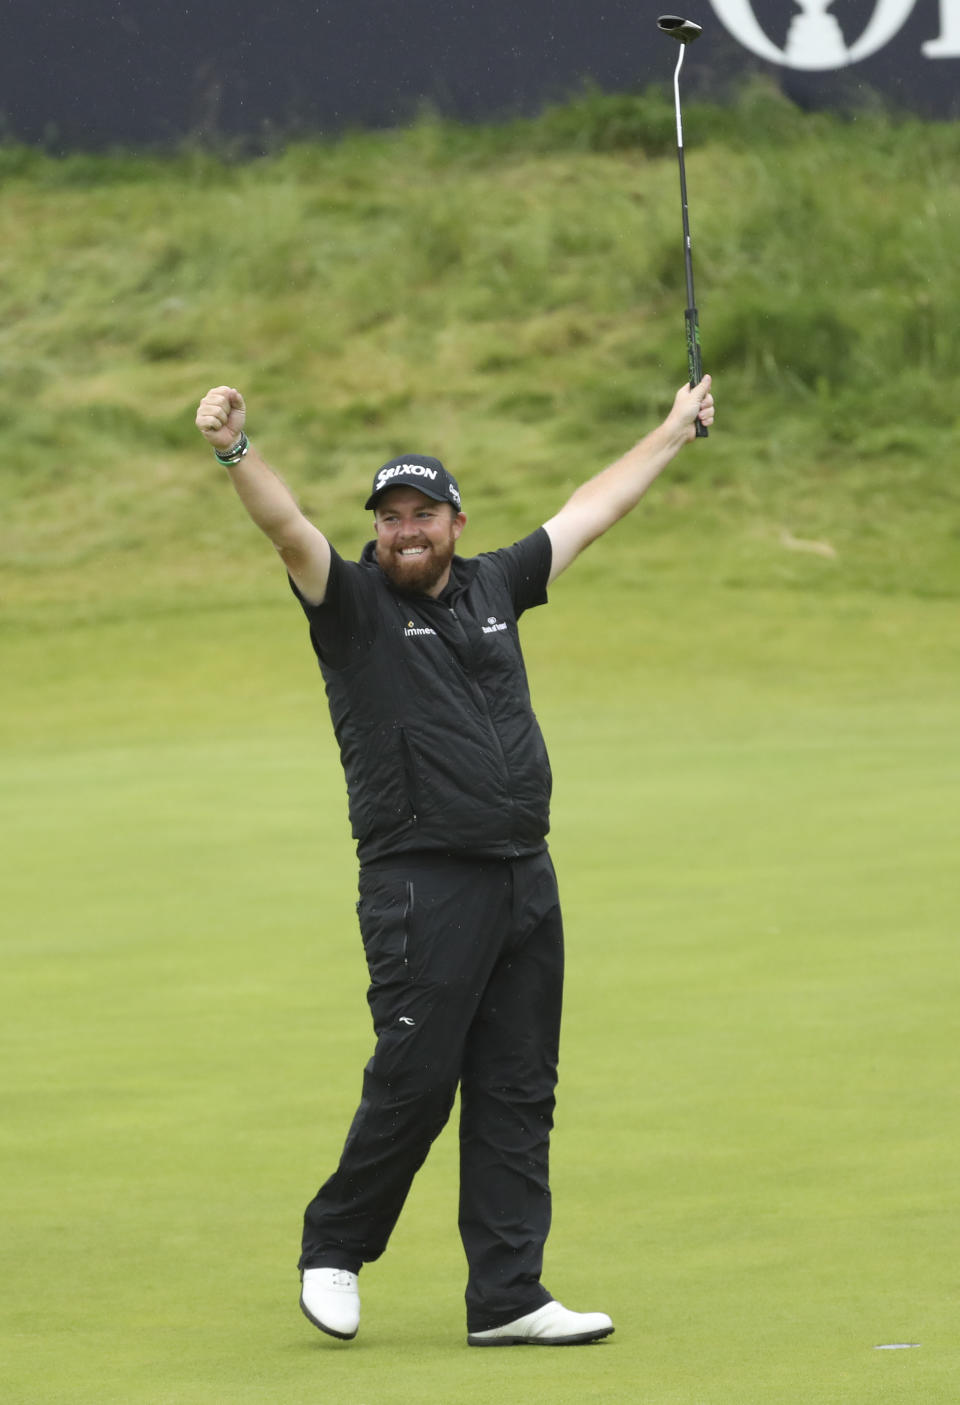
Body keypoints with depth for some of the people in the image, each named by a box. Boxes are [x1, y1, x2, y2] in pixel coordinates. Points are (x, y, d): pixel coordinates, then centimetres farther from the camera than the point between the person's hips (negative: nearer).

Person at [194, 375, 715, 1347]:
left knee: (518, 1093, 5)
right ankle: (333, 1251, 15)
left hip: (525, 881, 6)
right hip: (423, 889, -6)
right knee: (414, 1083, -6)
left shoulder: (492, 588, 14)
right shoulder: (353, 602, 0)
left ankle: (506, 1299, 9)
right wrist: (235, 453, -37)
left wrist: (673, 433, 37)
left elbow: (589, 512, 27)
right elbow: (289, 530, -18)